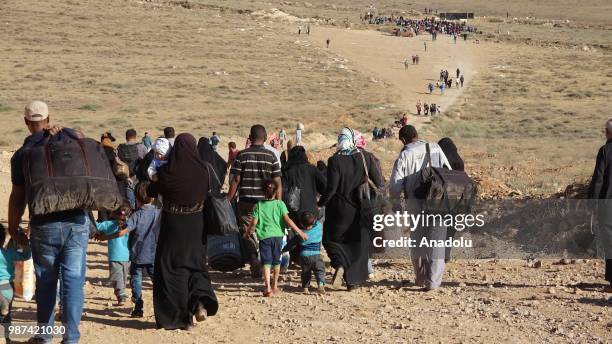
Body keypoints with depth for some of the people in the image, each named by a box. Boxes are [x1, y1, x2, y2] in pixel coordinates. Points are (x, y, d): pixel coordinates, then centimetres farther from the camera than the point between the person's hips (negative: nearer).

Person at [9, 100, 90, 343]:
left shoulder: (22, 154, -1)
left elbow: (18, 197, -1)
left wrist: (14, 229, 9)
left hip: (45, 225, -1)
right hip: (77, 221, 1)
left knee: (46, 281, 13)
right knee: (73, 280, 1)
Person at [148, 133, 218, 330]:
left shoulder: (167, 173, -13)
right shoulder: (202, 171, -9)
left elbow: (151, 192, 3)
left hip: (172, 226, -2)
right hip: (195, 227, 2)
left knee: (170, 268, 8)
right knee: (195, 264, 18)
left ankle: (178, 317, 7)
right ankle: (200, 301, -7)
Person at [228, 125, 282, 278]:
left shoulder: (242, 155, -3)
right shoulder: (271, 156, -1)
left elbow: (235, 180, -5)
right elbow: (277, 183, -3)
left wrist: (228, 201, 2)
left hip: (246, 202, -1)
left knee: (247, 233, 5)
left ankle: (253, 260, -16)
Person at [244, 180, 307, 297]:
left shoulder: (258, 205, 1)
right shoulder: (280, 204, 0)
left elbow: (254, 223, -1)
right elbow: (287, 220, -6)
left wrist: (247, 233, 16)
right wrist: (299, 231, -2)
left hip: (264, 236, -1)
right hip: (277, 235, 2)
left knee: (266, 262, -5)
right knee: (276, 261, 17)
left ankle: (268, 288, -19)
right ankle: (274, 286, 28)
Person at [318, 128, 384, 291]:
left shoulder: (335, 160, -12)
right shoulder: (367, 157, -4)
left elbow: (331, 188, -13)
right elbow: (379, 183, -2)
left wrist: (320, 203, 1)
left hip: (340, 210, -2)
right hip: (362, 210, 2)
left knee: (331, 238, 15)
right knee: (359, 243, 14)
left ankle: (340, 265, -12)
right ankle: (353, 280, 13)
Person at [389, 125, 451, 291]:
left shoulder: (405, 155, -4)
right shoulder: (435, 148, 2)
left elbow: (395, 185, -7)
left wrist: (395, 204, 9)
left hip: (415, 204, -1)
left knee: (417, 242, 16)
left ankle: (421, 279, 23)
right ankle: (433, 281, 0)